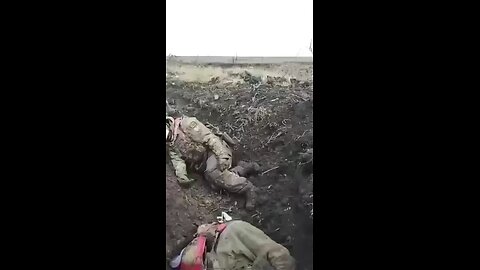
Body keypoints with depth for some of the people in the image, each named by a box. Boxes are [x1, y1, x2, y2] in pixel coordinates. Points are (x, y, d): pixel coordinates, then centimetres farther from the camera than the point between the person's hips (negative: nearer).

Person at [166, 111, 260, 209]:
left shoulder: (187, 124, -10)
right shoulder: (172, 146, 14)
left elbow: (210, 138, -17)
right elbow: (177, 160, 2)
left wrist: (222, 157, -28)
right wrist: (181, 176, -20)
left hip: (216, 151, -7)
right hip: (206, 166, 7)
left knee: (214, 173, -33)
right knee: (215, 184, -20)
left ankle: (247, 187, -22)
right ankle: (243, 169, -5)